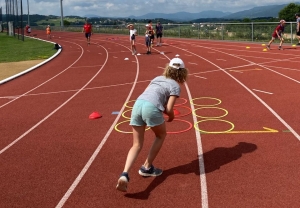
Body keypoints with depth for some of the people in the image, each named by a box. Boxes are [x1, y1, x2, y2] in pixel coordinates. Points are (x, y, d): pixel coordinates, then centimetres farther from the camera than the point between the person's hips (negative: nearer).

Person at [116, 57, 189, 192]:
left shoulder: (158, 78, 30)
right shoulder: (175, 86, 12)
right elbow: (169, 109, 2)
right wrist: (171, 116, 23)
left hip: (137, 104, 5)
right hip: (151, 107, -5)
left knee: (137, 145, 11)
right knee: (161, 135, 25)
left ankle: (124, 174, -10)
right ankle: (147, 167, 25)